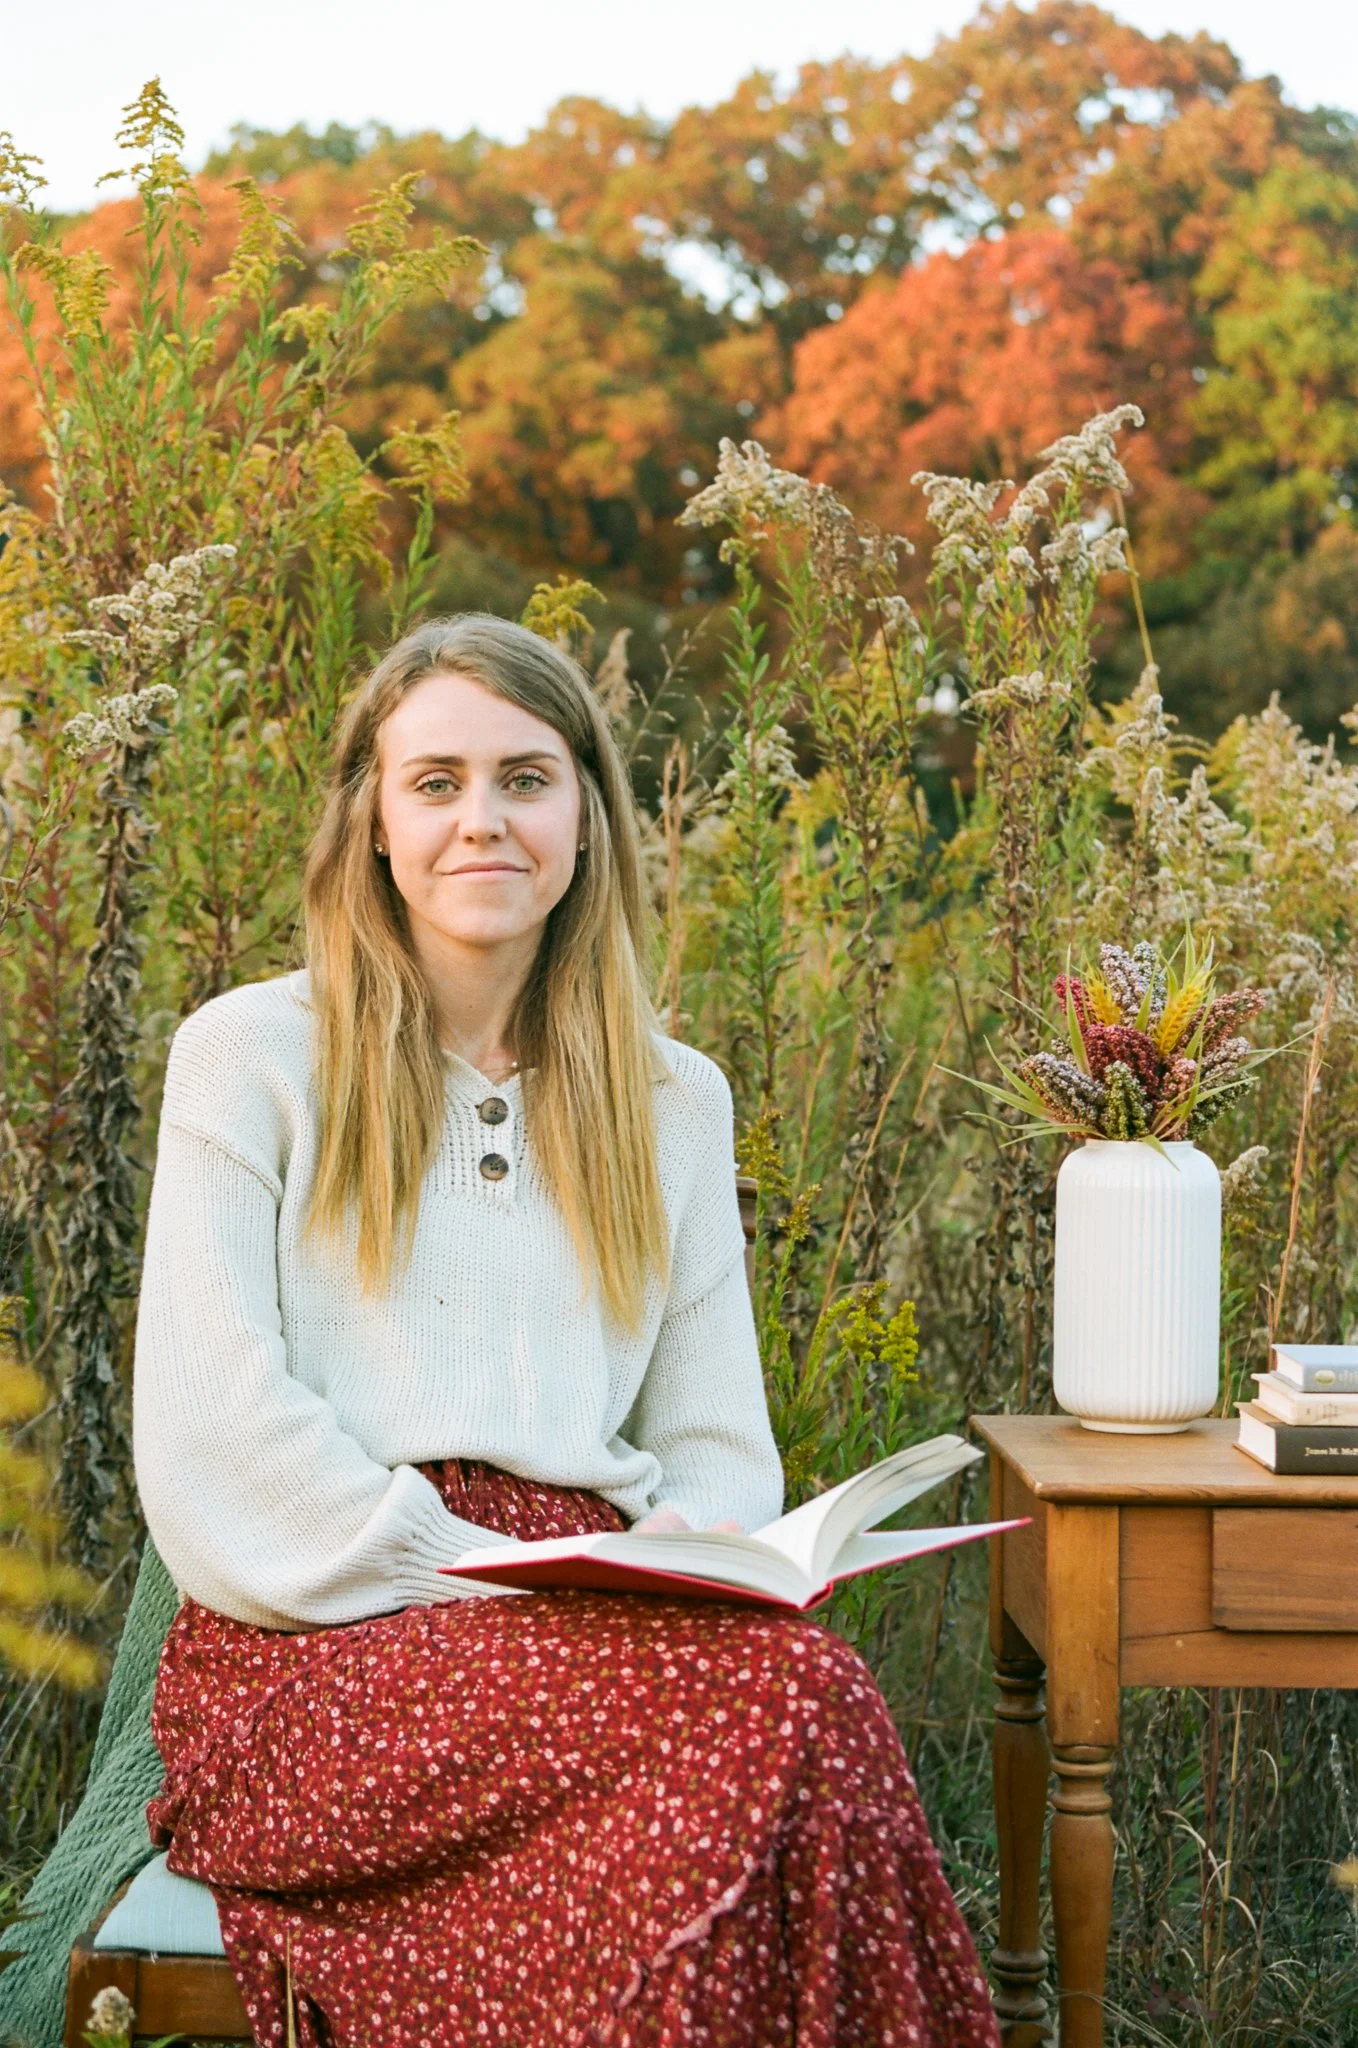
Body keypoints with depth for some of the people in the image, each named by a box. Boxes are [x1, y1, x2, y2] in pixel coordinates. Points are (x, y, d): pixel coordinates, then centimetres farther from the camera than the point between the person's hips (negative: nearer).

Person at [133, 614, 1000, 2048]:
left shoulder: (674, 1103, 20)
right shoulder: (251, 1056, 8)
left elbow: (717, 1445, 18)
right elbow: (211, 1430, -3)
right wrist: (480, 1583, -14)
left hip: (589, 1635, 4)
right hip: (329, 1640, -3)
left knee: (794, 1688, -35)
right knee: (794, 1698, -32)